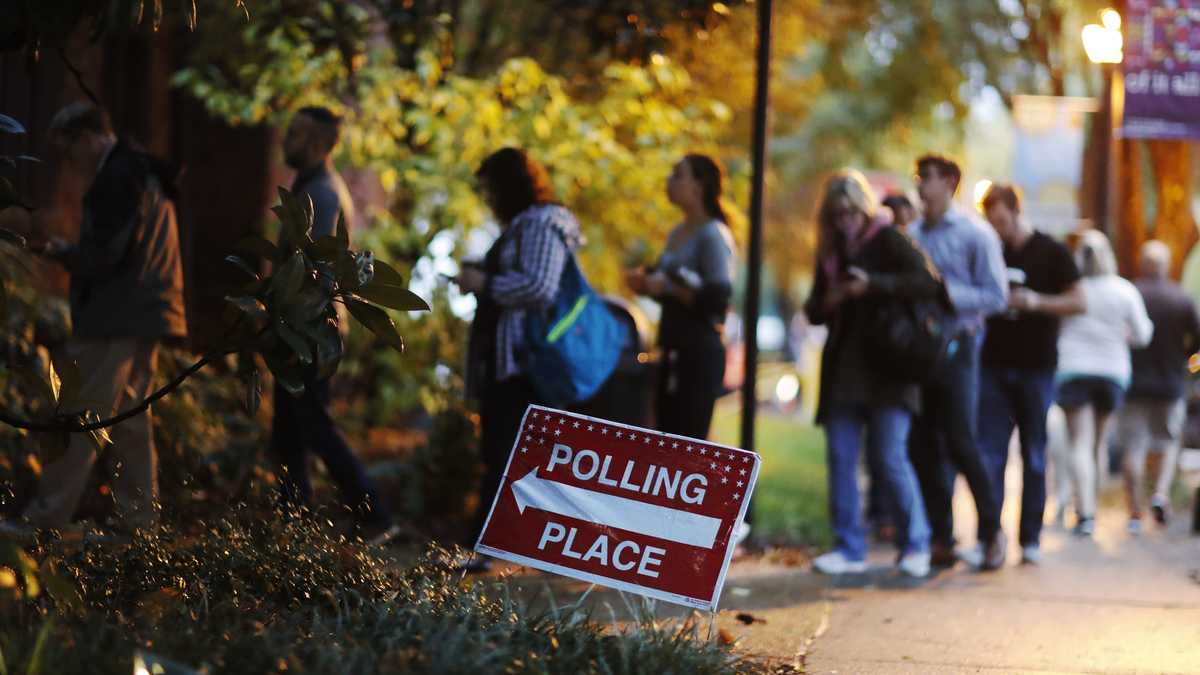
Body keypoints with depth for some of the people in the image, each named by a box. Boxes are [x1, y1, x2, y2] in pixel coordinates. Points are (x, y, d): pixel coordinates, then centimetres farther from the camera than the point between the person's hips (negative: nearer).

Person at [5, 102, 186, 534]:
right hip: (143, 318, 10)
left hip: (115, 322, -10)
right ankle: (139, 518, 13)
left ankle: (46, 517, -8)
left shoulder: (116, 179, -13)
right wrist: (70, 251, 16)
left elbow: (102, 256, -19)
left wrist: (59, 251, -2)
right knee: (131, 420, 12)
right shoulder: (145, 174, 19)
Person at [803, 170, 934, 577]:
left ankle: (916, 544, 5)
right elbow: (814, 311, 20)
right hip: (842, 371, 6)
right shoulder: (830, 252, 15)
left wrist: (873, 284, -23)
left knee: (891, 458, -8)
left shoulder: (888, 241, -2)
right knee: (840, 458, 2)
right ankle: (849, 548, 8)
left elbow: (928, 283, -15)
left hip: (886, 369, -6)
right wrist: (826, 303, -4)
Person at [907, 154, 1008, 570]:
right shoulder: (911, 235, 13)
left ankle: (992, 532, 8)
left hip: (956, 347, -5)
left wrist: (946, 293, -16)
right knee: (923, 446, 3)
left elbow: (996, 297, -7)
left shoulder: (975, 235, -2)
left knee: (960, 443, -8)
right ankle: (941, 539, 11)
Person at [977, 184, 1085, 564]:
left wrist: (1035, 301, -16)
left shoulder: (1051, 253, -1)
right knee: (989, 454, -6)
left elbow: (1078, 303, -3)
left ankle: (1030, 539, 10)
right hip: (994, 365, 2)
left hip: (1036, 367, -2)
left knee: (1034, 457, 4)